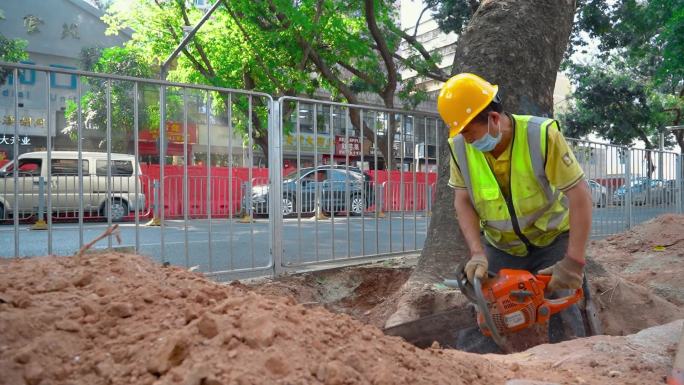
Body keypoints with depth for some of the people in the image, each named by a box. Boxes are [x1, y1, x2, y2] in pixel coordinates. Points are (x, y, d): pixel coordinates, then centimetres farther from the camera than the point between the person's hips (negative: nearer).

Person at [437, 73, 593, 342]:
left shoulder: (542, 135, -27)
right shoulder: (460, 147, -16)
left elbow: (579, 194, -26)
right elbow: (463, 201, -12)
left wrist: (574, 261, -30)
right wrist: (476, 253, -24)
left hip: (552, 240, -3)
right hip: (500, 247, 3)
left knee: (561, 309, -9)